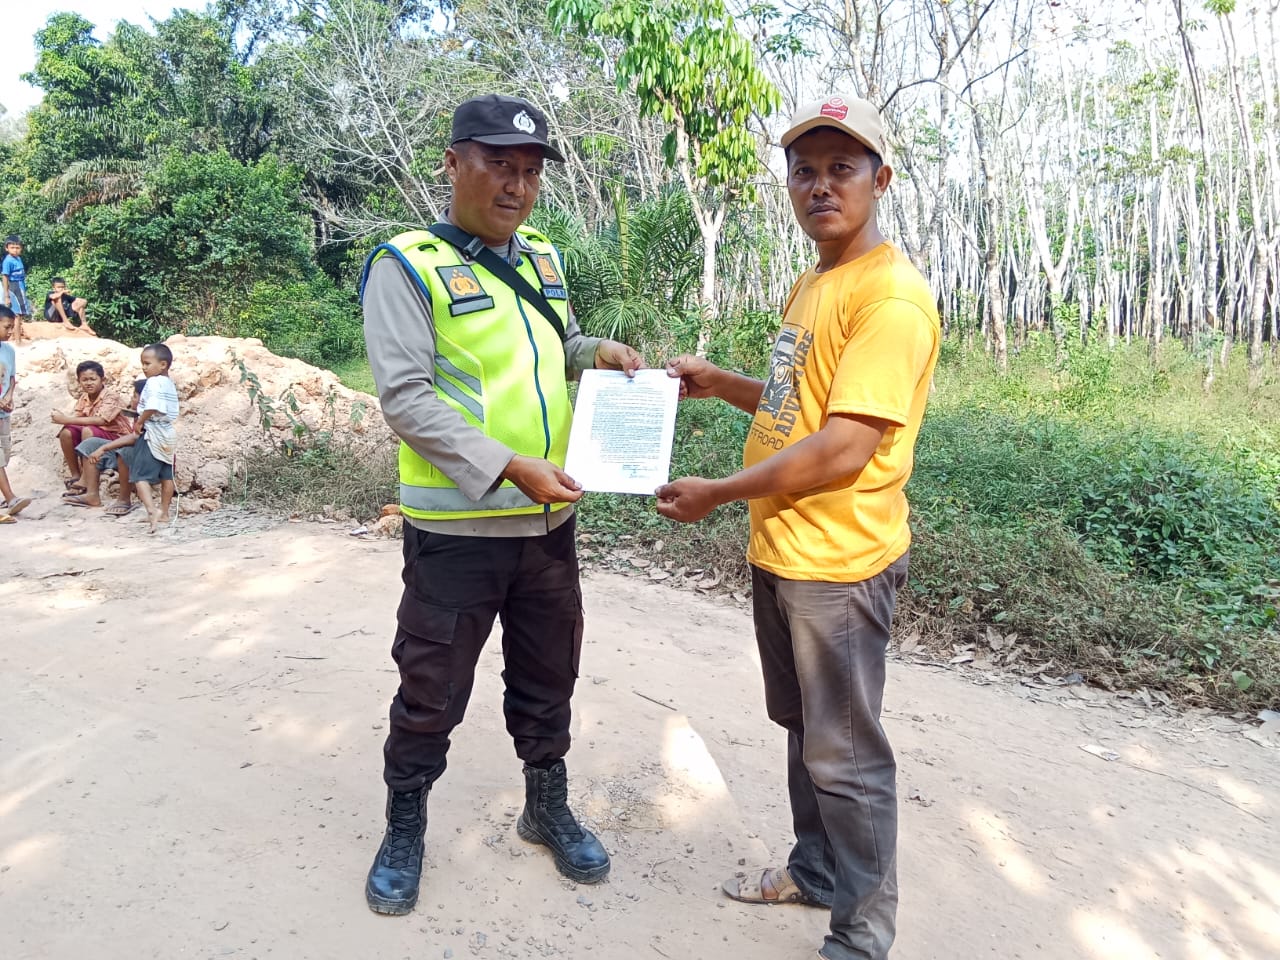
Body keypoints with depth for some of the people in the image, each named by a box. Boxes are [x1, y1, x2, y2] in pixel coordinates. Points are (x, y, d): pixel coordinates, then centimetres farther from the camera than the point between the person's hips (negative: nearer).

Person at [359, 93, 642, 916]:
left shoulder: (543, 257, 9)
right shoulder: (408, 264, -11)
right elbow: (406, 395, -19)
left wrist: (596, 349, 0)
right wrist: (511, 468, -25)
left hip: (549, 520, 6)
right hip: (457, 528, -5)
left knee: (548, 677, 19)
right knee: (433, 691, 9)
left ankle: (549, 809, 40)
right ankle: (405, 830, 33)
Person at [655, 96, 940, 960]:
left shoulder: (891, 296, -18)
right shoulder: (811, 286, 13)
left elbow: (845, 448, -25)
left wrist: (715, 494, -18)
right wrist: (719, 384, 9)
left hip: (837, 564, -9)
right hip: (779, 550, 10)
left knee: (844, 756, 5)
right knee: (802, 728, 23)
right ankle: (816, 871, 43)